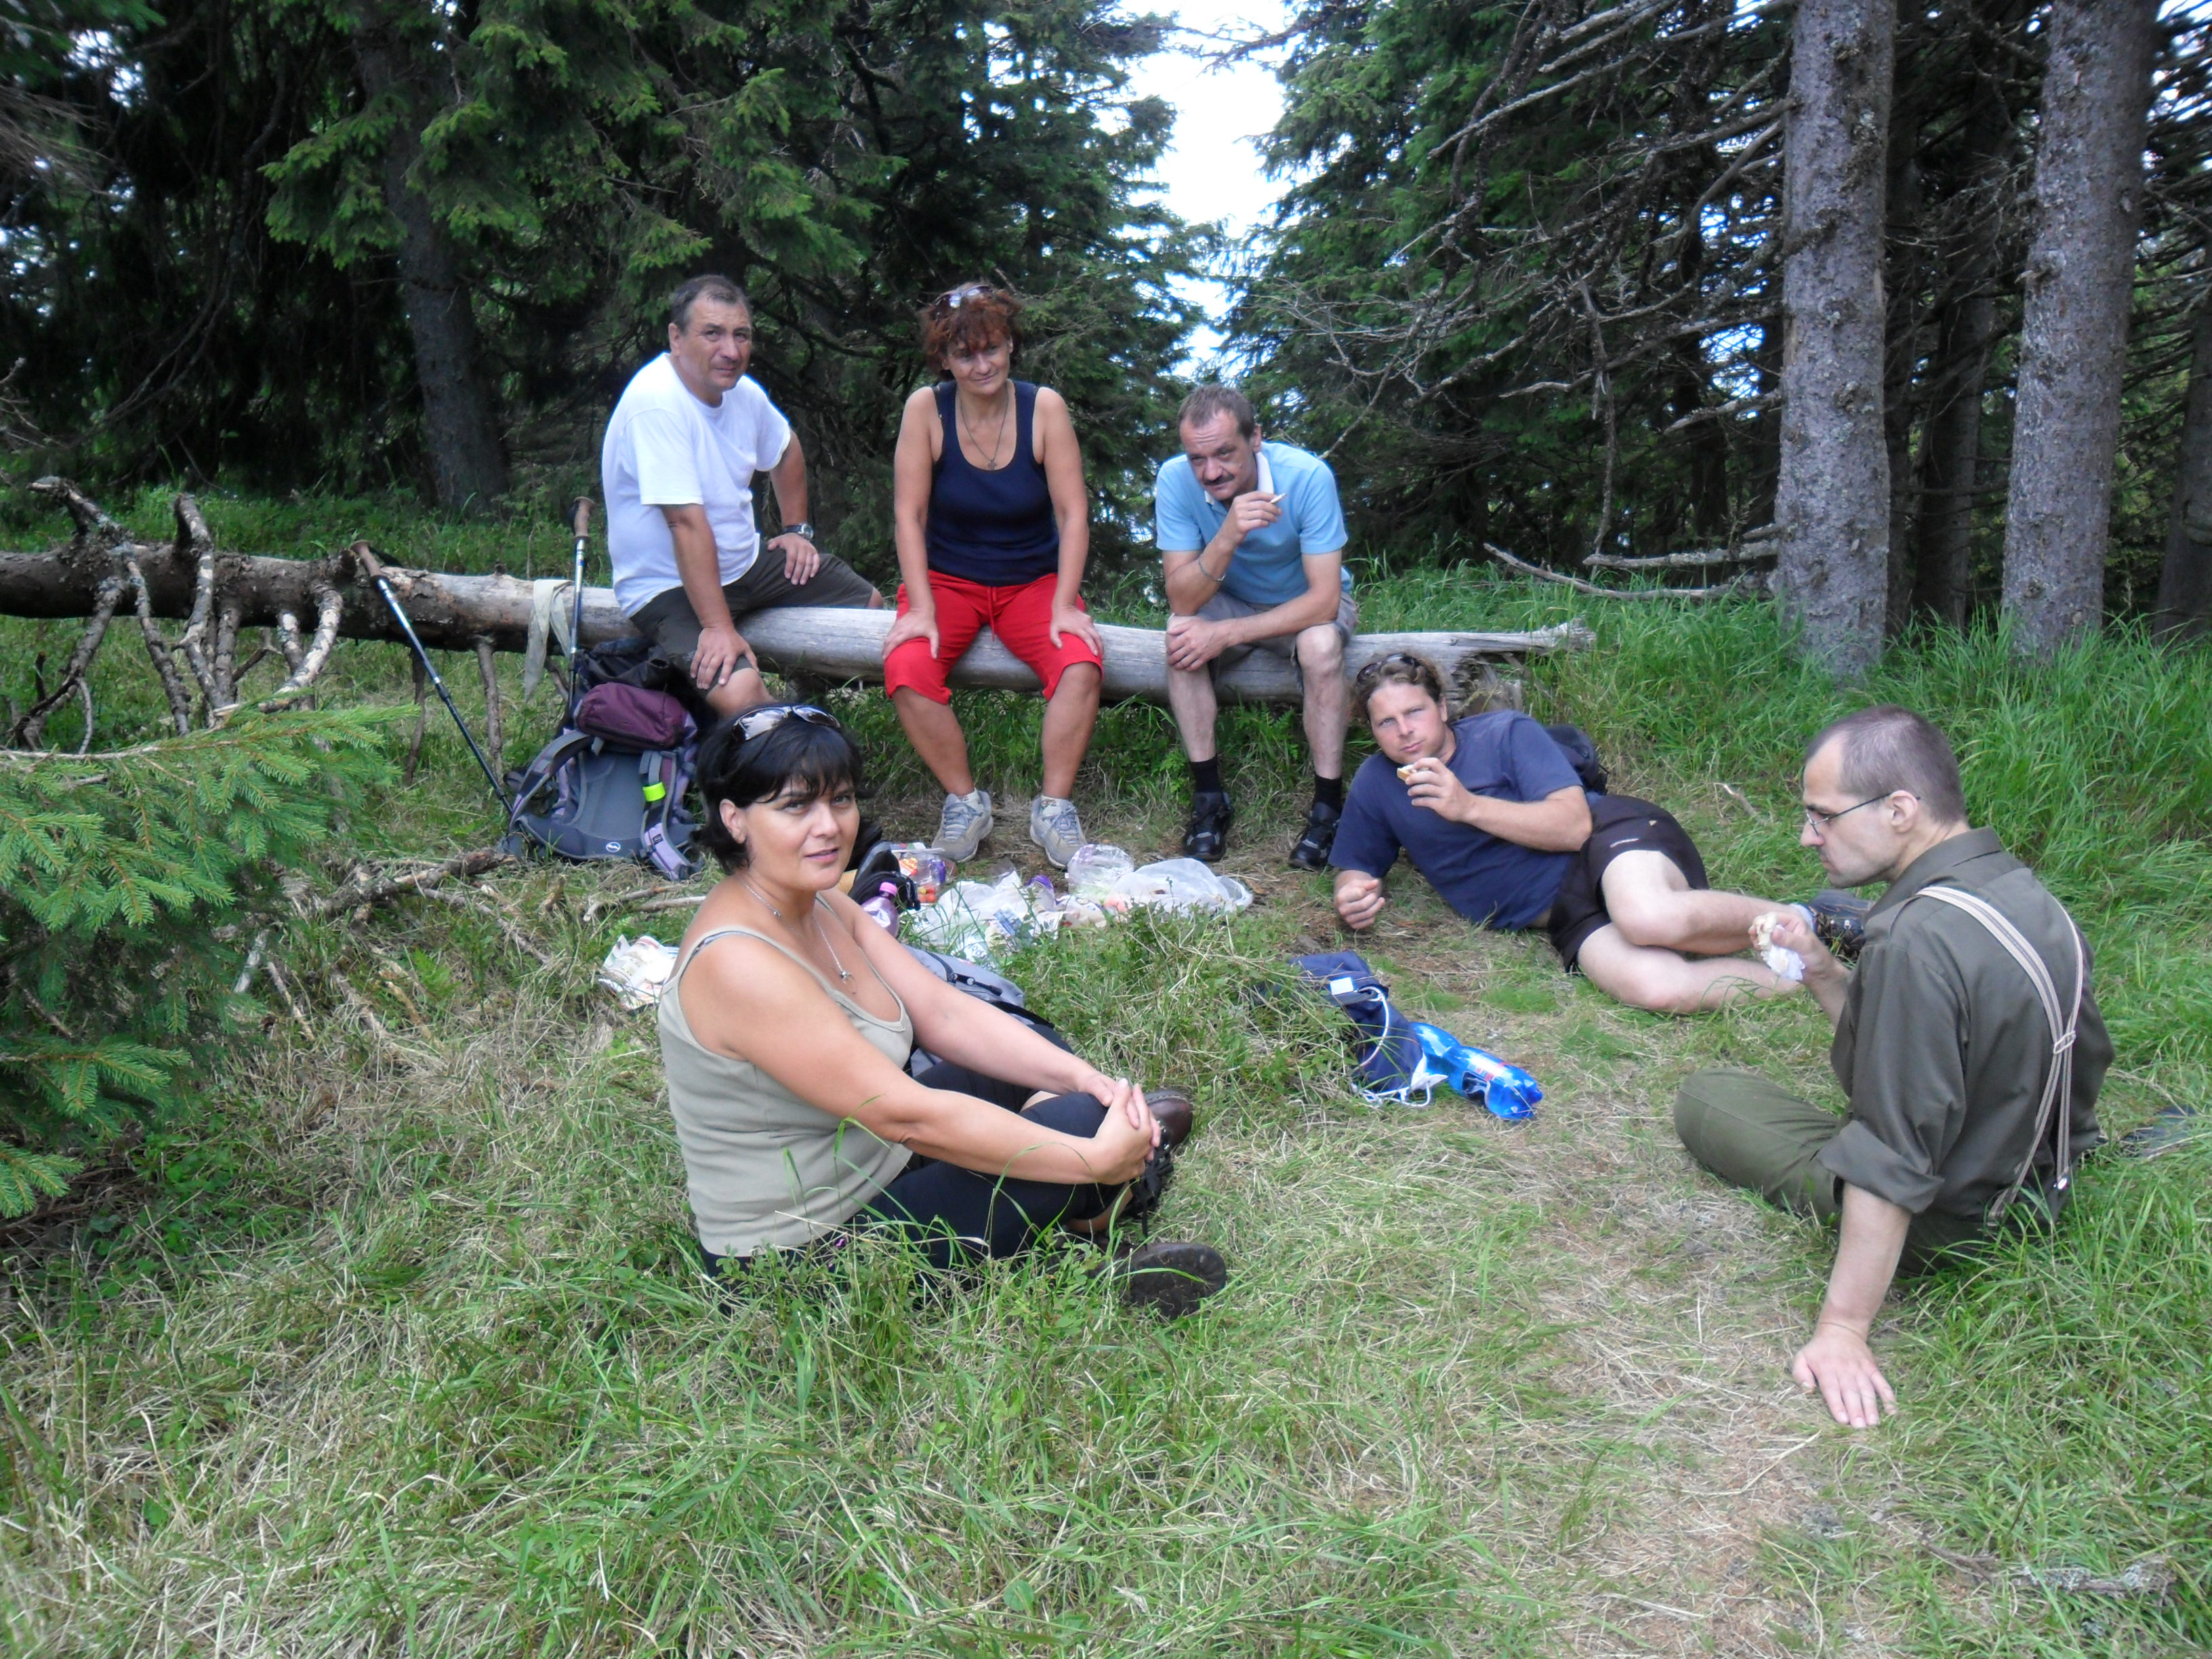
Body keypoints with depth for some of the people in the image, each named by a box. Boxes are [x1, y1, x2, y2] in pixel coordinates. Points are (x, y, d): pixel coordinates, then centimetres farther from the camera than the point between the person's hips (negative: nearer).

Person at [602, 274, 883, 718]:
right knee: (739, 691, -33)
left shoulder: (743, 392, 0)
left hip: (745, 563, 9)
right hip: (671, 588, -9)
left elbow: (786, 448, 23)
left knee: (870, 603, 14)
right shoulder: (657, 403, -26)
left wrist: (797, 528, 17)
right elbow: (688, 522, -31)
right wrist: (718, 627, -33)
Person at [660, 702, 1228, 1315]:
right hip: (800, 1262, -10)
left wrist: (1085, 1076, -16)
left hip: (863, 1167, 10)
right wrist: (1096, 1159, -26)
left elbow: (945, 1012, -2)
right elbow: (907, 1115, -31)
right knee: (1080, 1123, -14)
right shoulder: (737, 963, -30)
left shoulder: (820, 903, -1)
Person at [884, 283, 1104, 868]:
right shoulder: (926, 409, -8)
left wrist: (1064, 605, -18)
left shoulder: (1044, 407, -8)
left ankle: (1053, 806, -13)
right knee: (906, 669, -29)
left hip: (1032, 582, 0)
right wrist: (921, 609, -18)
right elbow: (909, 514, -9)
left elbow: (1073, 513, -9)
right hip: (948, 579, 0)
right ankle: (965, 800, -10)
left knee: (1081, 664, -29)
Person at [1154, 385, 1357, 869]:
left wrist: (1226, 634, -34)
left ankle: (1328, 805, -19)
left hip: (1306, 603, -2)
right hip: (1229, 600, 2)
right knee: (1181, 634, -29)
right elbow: (1182, 601, -27)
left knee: (1321, 645, -35)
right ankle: (1209, 797, -18)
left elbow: (1324, 599, -29)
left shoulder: (1307, 476, -29)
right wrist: (1228, 535, -44)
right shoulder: (1175, 480, -23)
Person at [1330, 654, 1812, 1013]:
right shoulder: (1376, 783, 10)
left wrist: (1468, 806, -19)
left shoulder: (1505, 733, 0)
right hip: (1567, 920, 2)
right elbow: (1355, 868, 18)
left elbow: (1575, 824, -10)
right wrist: (1353, 896, -8)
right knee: (1654, 987, -33)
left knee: (1648, 919, -41)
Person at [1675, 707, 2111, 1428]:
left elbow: (1894, 1160, -31)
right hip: (2037, 1186, 9)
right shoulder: (2024, 893, -3)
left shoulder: (1917, 938, -31)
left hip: (1946, 1224, -9)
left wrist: (1841, 1329, -26)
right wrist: (1822, 972, 0)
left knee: (1702, 1096, 3)